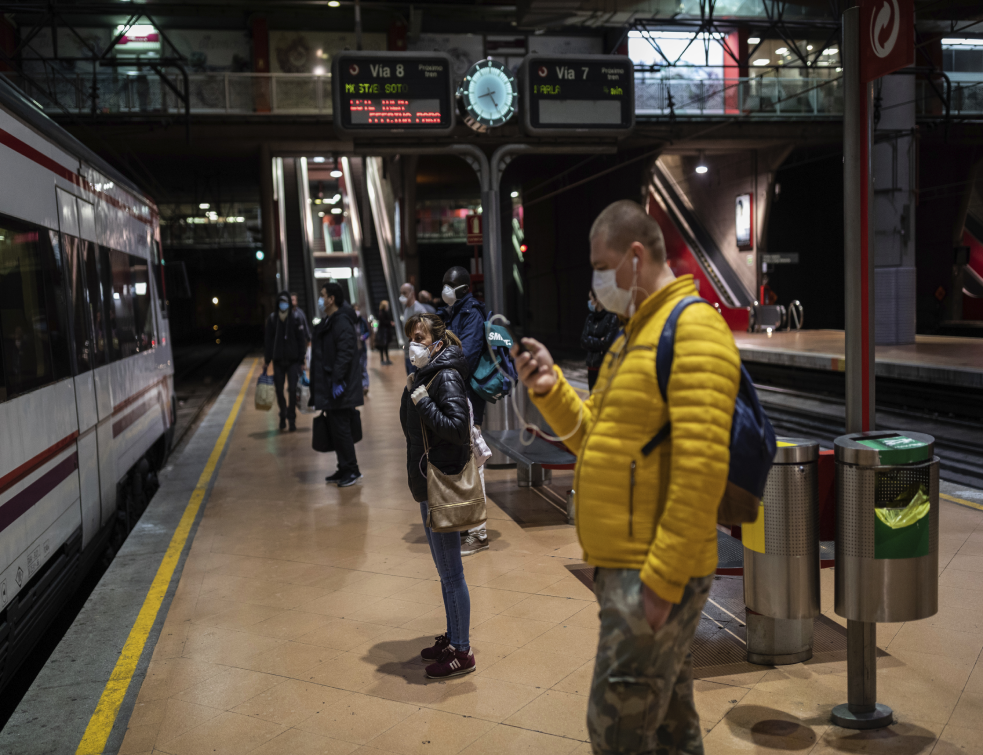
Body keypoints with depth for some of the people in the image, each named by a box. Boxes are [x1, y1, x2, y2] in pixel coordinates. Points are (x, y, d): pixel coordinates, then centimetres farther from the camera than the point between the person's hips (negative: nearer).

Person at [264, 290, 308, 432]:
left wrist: (301, 361, -3)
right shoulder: (272, 319, 2)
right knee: (279, 390, 5)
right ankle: (283, 416, 23)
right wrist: (267, 361, 5)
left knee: (292, 389, -7)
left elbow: (301, 340, 0)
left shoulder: (296, 318, -2)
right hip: (278, 360, 2)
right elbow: (269, 341, 6)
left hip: (293, 360, -2)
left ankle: (292, 418, 3)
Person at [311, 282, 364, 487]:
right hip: (329, 388, 10)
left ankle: (351, 469, 6)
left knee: (340, 429, -4)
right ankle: (344, 469, 23)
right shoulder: (327, 322, 15)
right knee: (335, 429, 14)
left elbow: (345, 353, -24)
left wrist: (337, 380, -26)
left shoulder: (342, 322, -16)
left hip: (340, 389, -10)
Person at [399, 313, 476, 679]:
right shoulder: (424, 375, 12)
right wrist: (412, 393, 5)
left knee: (451, 573, 0)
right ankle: (452, 638, 33)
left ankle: (462, 652, 11)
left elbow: (457, 427, -28)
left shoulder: (446, 377, -17)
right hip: (427, 483, 10)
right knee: (444, 570, 20)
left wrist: (421, 400, -24)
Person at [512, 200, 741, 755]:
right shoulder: (634, 336, 17)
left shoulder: (694, 328, -14)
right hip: (625, 565, 9)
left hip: (657, 576, -9)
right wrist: (551, 390, 5)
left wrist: (662, 580, -23)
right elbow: (597, 438, 21)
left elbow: (702, 466, -22)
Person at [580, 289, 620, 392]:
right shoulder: (591, 317, 8)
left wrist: (590, 341, -3)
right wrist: (598, 342, -10)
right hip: (593, 366, 6)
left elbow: (607, 343, -15)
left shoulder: (613, 317, -11)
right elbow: (583, 342, 3)